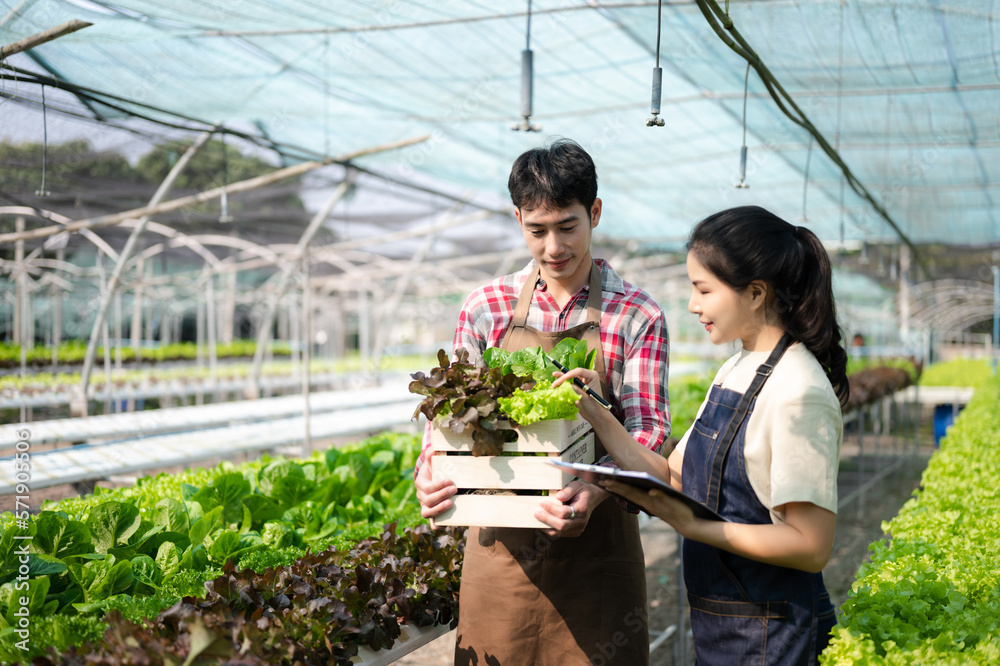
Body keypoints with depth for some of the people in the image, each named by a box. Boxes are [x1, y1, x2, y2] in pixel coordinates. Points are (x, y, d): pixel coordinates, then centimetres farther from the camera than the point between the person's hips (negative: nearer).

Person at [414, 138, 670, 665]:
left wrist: (595, 491, -28)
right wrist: (428, 471, -14)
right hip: (500, 543, 2)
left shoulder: (637, 317, -2)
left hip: (595, 548, -2)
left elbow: (647, 428, -9)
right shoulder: (486, 307, 5)